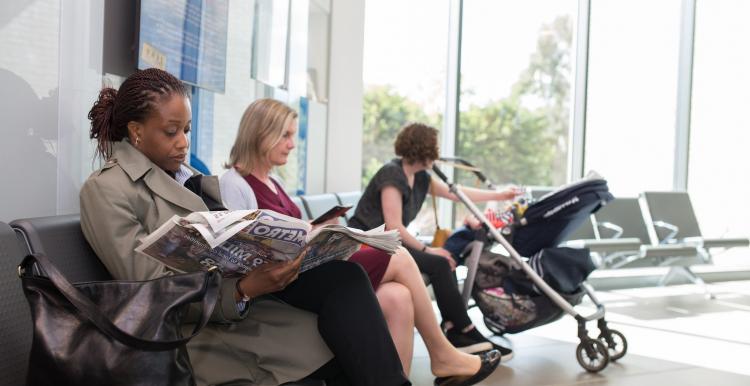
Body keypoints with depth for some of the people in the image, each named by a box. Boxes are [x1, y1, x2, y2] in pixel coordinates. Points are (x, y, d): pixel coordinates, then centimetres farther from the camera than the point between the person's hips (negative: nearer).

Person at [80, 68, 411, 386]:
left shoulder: (180, 174, 20)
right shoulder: (106, 189, -4)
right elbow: (157, 293, -12)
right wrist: (245, 291, -26)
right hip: (207, 325, -7)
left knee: (343, 277, -21)